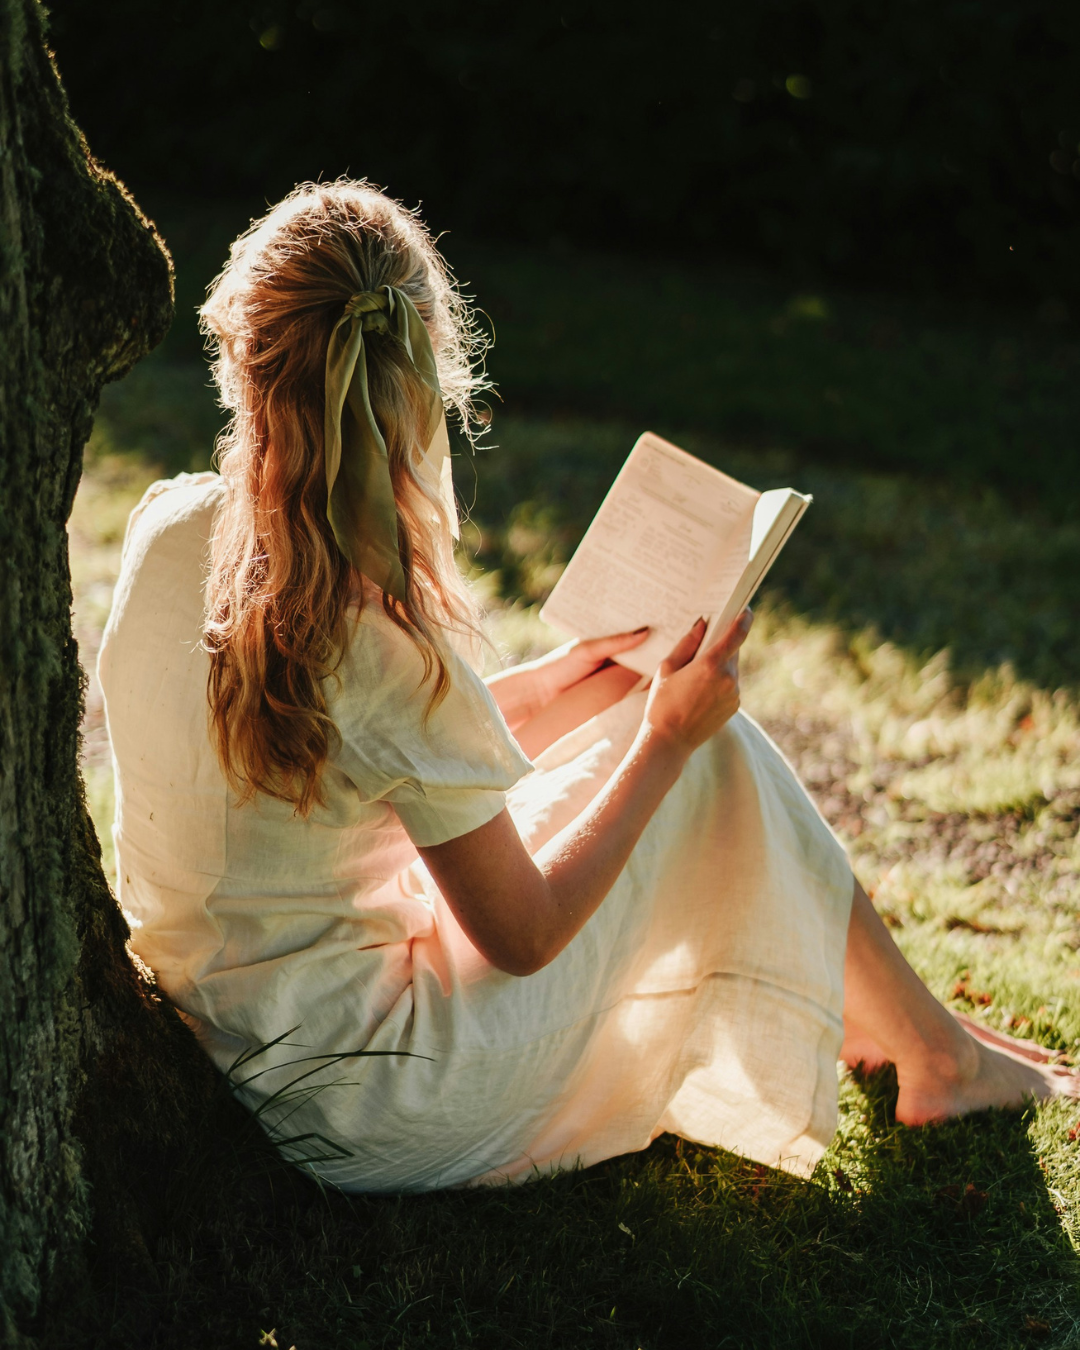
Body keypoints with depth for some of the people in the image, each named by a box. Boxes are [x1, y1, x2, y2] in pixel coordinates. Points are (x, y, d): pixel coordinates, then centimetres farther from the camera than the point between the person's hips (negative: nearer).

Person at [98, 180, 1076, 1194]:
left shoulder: (164, 529, -8)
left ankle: (847, 1004, 33)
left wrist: (535, 693, 10)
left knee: (610, 694, 15)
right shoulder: (385, 647, -29)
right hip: (367, 1121, -7)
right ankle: (936, 1054, 21)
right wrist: (668, 738, -6)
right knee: (709, 748, 0)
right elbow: (522, 937, -16)